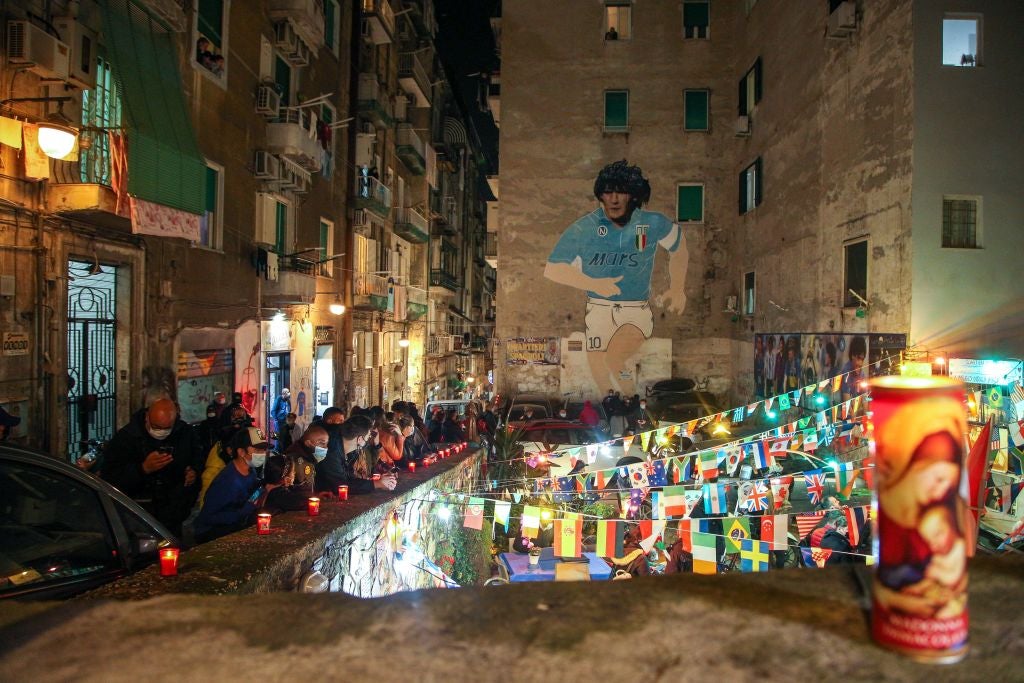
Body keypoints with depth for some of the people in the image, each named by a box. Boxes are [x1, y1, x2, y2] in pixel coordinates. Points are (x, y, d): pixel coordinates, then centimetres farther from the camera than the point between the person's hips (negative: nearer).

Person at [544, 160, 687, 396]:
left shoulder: (653, 223, -4)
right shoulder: (582, 229, -9)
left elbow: (679, 248, 16)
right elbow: (552, 270, -7)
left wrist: (676, 289, 16)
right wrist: (594, 284, -17)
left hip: (637, 309, -1)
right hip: (599, 308, 1)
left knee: (614, 359, -26)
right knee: (599, 377, -1)